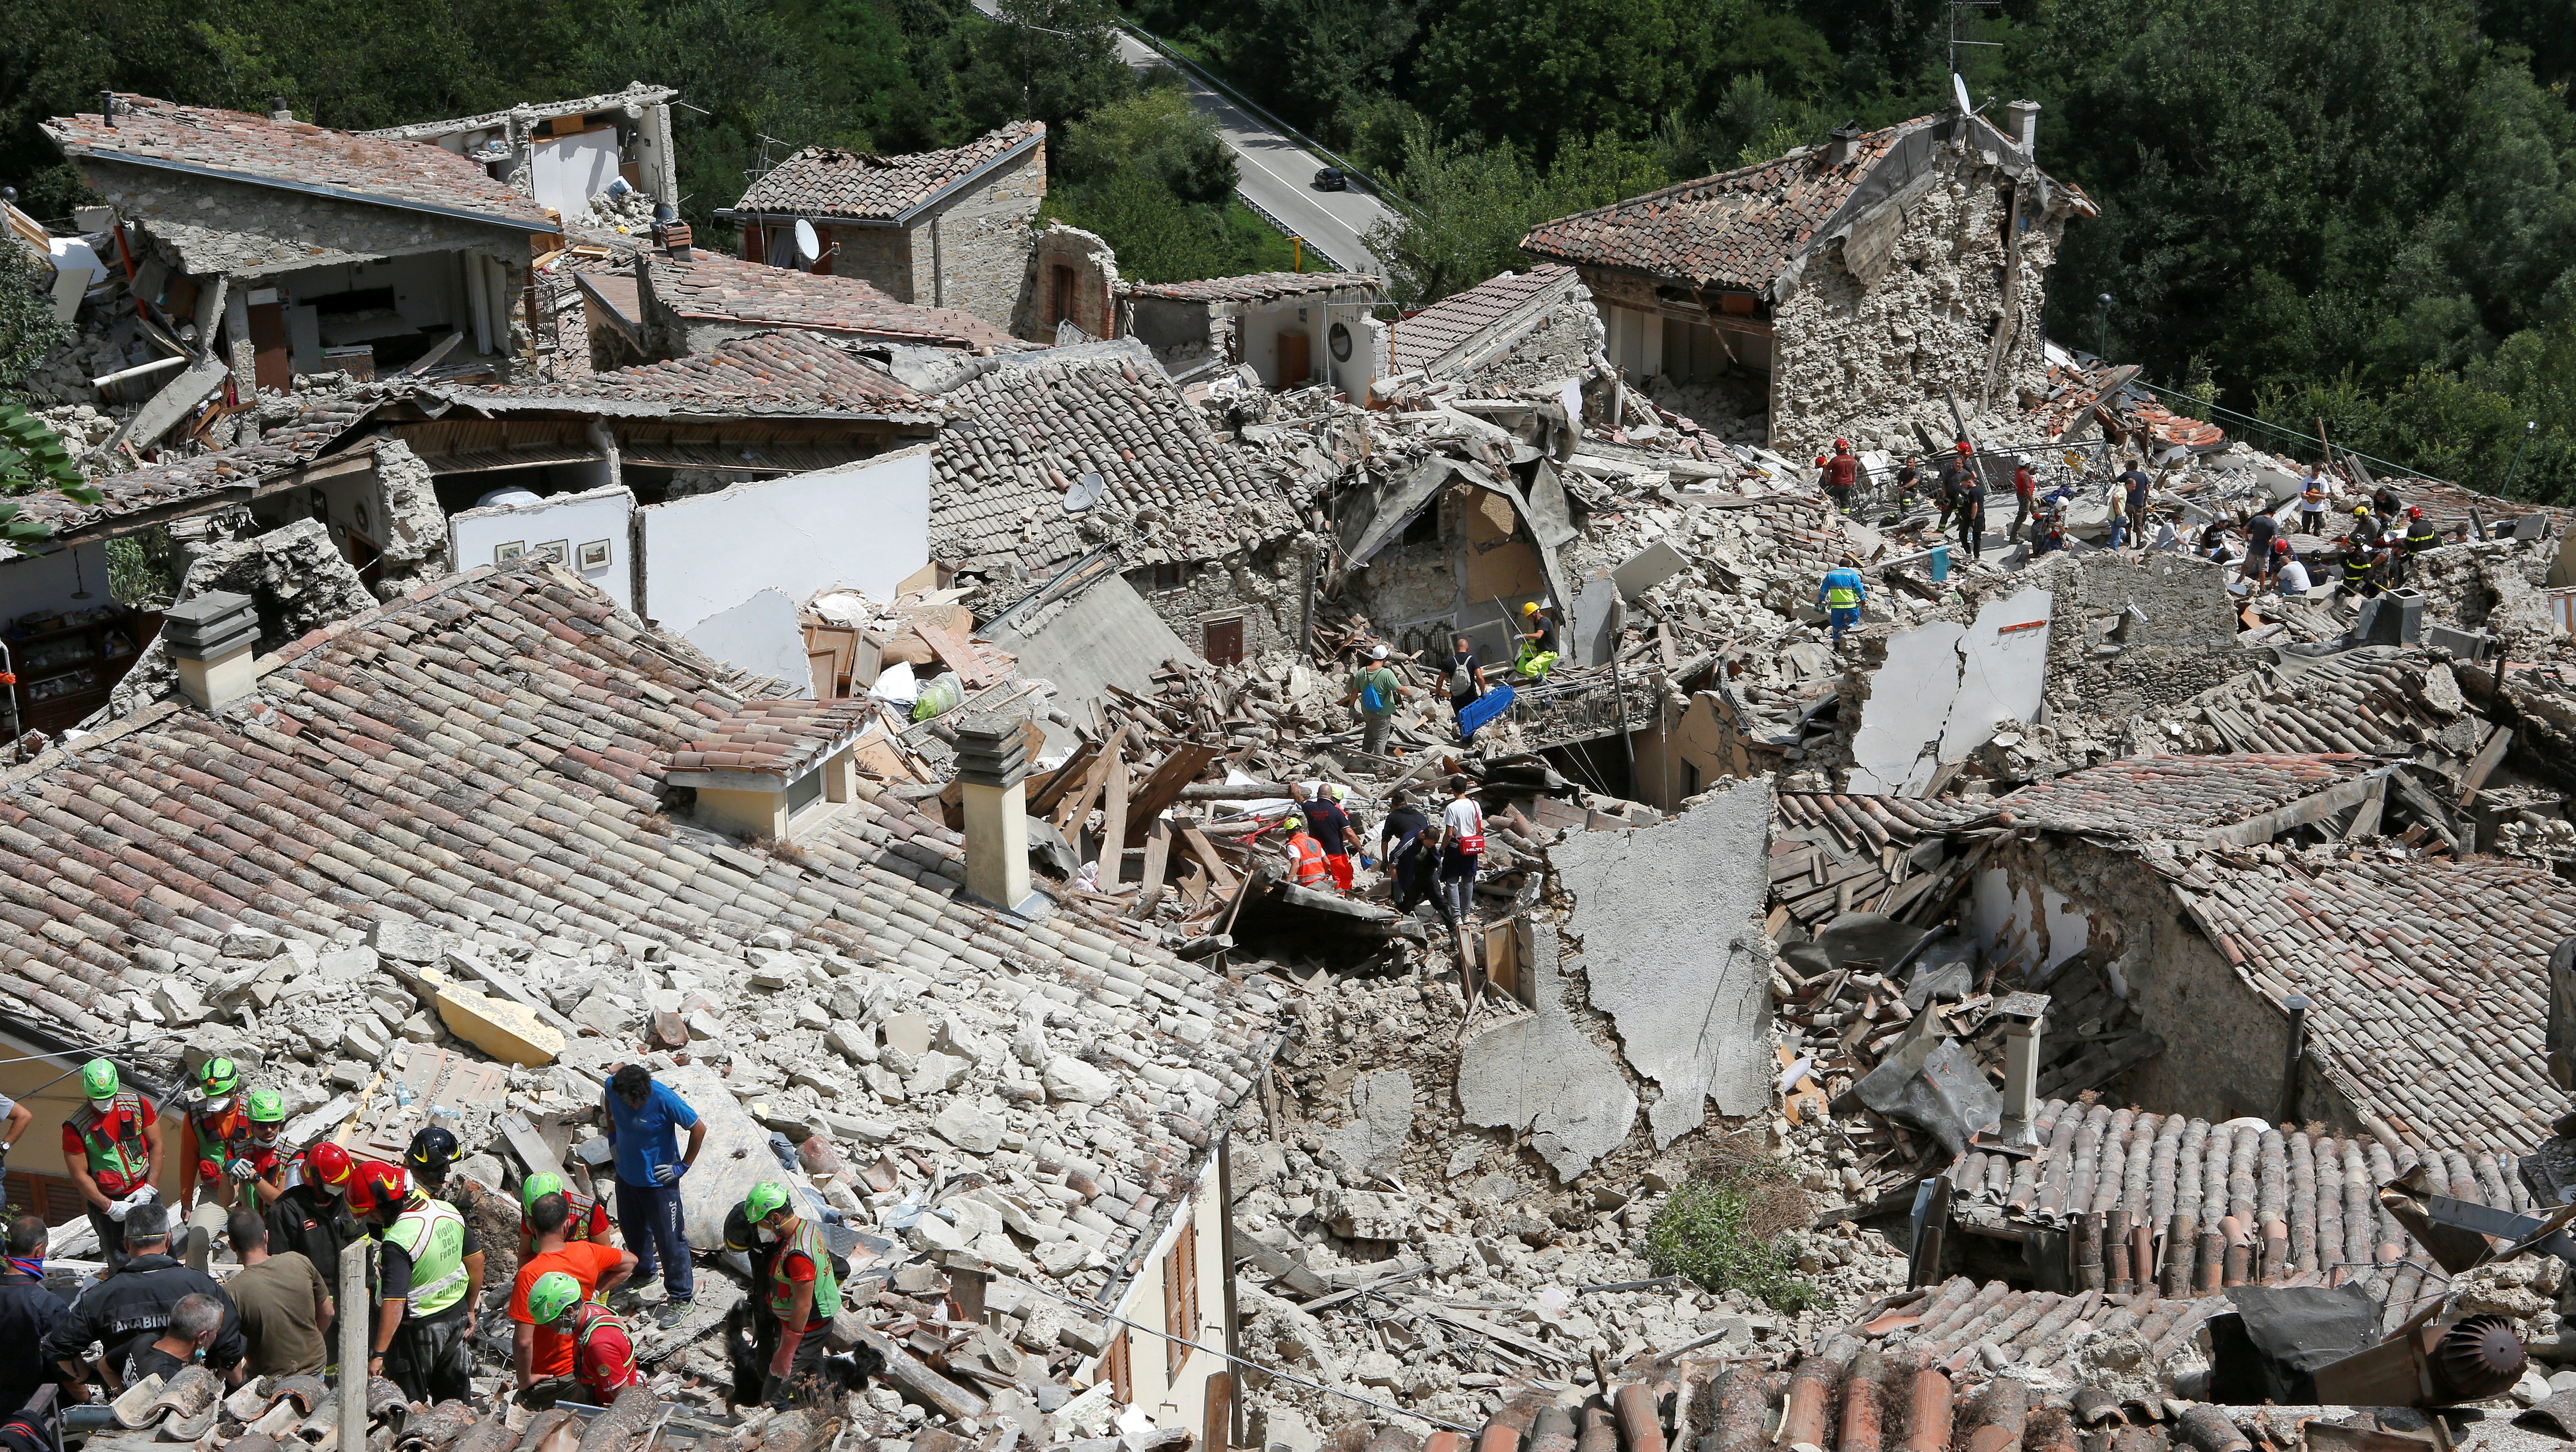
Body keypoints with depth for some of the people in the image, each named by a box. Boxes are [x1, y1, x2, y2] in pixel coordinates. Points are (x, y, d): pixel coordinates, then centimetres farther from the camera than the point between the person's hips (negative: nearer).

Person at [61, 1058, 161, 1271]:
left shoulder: (138, 1105, -5)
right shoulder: (76, 1127, -13)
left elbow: (156, 1145, 2)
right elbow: (80, 1175, -10)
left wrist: (149, 1188, -6)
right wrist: (109, 1207, -15)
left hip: (145, 1195, 3)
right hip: (105, 1202, -3)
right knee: (121, 1262, 0)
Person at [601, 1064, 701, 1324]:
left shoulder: (664, 1100, -30)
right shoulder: (613, 1087, -15)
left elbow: (699, 1129, -19)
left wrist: (683, 1166, -13)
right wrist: (613, 1138, 8)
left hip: (658, 1180, -6)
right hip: (626, 1174, 6)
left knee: (669, 1238, 2)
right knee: (631, 1227, 25)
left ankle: (681, 1297, 16)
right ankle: (644, 1269, 52)